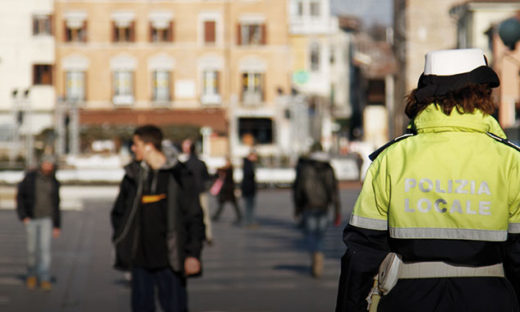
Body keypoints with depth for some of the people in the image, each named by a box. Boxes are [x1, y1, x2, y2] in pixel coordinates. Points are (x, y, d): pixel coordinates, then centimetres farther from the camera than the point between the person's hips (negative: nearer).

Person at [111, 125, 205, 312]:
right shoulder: (133, 175, 6)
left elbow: (194, 217, -4)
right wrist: (120, 242, 6)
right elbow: (119, 211, 18)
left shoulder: (178, 175, -5)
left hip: (168, 260, -4)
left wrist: (193, 254, -9)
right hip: (140, 259, 4)